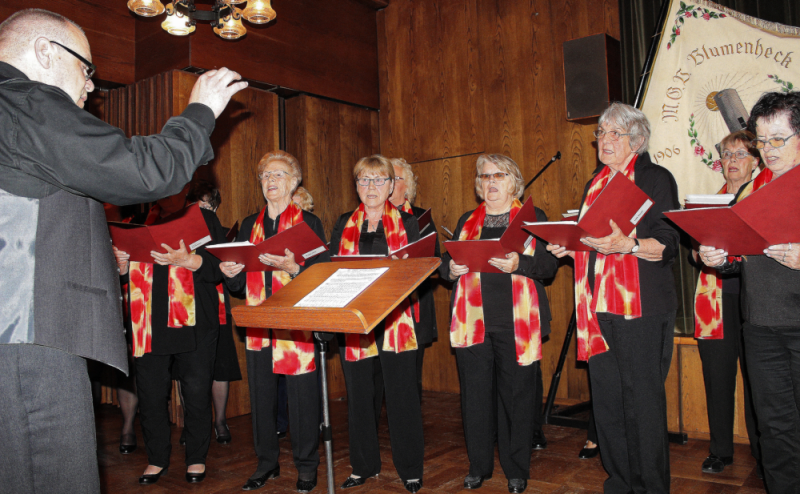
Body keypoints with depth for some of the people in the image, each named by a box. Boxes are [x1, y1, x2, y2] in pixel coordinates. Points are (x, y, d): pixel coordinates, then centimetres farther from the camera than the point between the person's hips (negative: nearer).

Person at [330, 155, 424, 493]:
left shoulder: (407, 223, 8)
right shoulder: (344, 225, 13)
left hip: (396, 319, -2)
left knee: (402, 394, 1)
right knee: (358, 394, 9)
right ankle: (363, 466, 25)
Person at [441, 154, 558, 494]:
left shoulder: (534, 218, 8)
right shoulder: (466, 221, 18)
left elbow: (549, 265, -2)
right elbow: (445, 263, 16)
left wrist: (519, 264, -19)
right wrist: (451, 269, -6)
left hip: (517, 324, -2)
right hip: (472, 322, 3)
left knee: (517, 395, 2)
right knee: (475, 394, 6)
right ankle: (479, 466, 22)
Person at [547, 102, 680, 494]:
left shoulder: (656, 178, -1)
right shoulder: (596, 183, 19)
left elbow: (669, 245, -9)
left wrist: (626, 245, -24)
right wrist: (569, 246, 6)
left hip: (642, 308, -6)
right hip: (599, 307, 6)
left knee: (642, 399, -2)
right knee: (606, 397, 9)